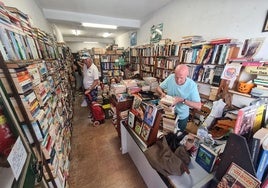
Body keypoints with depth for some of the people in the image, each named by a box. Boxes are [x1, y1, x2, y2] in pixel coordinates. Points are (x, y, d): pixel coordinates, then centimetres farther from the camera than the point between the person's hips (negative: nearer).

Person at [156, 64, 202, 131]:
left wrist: (182, 100, -36)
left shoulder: (192, 85, -26)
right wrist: (162, 93, -29)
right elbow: (158, 88, -7)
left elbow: (199, 106, -25)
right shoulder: (170, 78, -20)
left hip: (182, 116, -2)